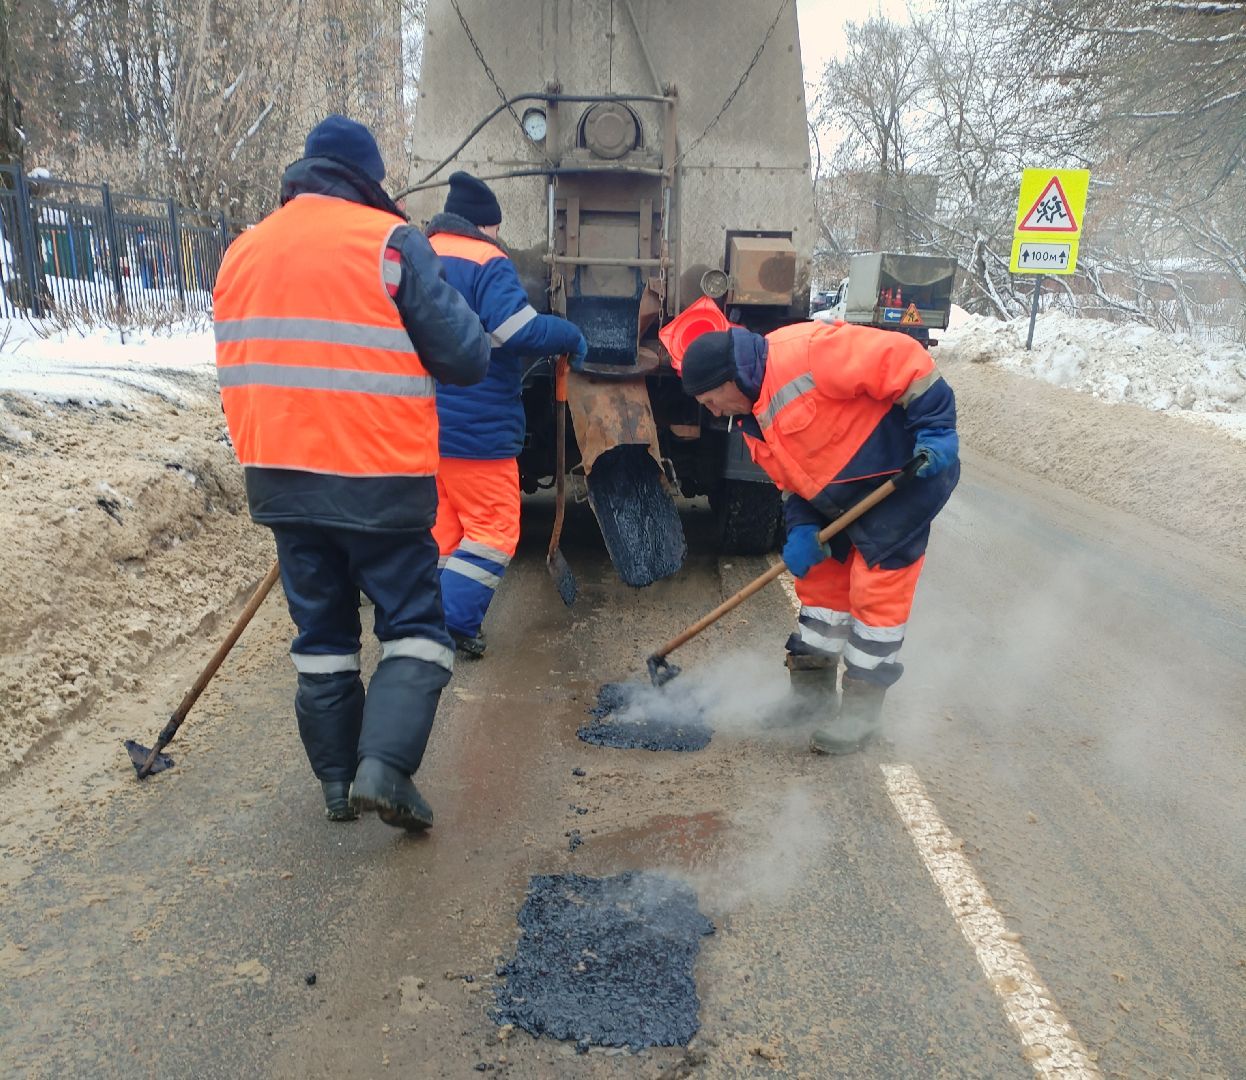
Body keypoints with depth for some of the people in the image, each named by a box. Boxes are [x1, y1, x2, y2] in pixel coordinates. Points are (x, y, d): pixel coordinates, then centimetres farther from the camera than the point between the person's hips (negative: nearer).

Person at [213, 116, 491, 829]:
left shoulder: (242, 251, 12)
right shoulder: (389, 240, -7)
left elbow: (238, 373, 16)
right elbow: (467, 357, -9)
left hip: (280, 478, 6)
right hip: (378, 481, -5)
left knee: (322, 632, 16)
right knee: (414, 626, 7)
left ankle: (339, 781, 22)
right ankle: (384, 767, -7)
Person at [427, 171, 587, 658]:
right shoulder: (487, 263, -12)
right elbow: (521, 330, -24)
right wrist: (571, 336, -8)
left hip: (422, 425, 8)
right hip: (476, 428, -8)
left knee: (440, 525, 17)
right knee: (493, 530, 3)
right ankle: (453, 623, -3)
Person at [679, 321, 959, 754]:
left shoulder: (804, 352, -25)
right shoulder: (754, 420, 5)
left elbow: (901, 359, -26)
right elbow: (794, 479, 10)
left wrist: (935, 428, -26)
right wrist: (801, 530, -6)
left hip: (908, 475, -9)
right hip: (847, 498, 9)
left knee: (876, 588, -5)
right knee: (821, 580, 13)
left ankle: (861, 710, 8)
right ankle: (812, 689, 28)